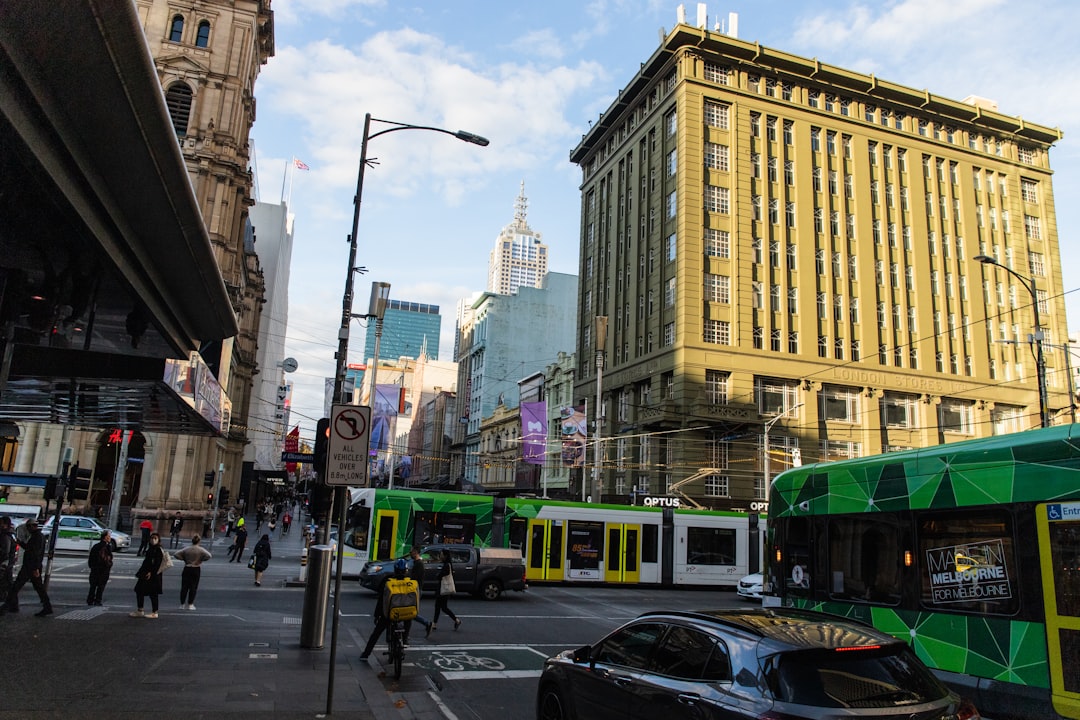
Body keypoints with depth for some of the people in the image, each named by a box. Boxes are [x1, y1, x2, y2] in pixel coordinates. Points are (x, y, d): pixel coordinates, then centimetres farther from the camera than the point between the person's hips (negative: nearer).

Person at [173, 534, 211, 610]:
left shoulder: (186, 549, 1)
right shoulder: (201, 549, -8)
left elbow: (176, 554, 0)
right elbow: (209, 556, -19)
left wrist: (184, 559, 7)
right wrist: (201, 560, -3)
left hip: (187, 569, 3)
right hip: (196, 569, -2)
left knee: (184, 586, 10)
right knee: (193, 587, 3)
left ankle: (182, 604, 14)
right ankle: (190, 604, 3)